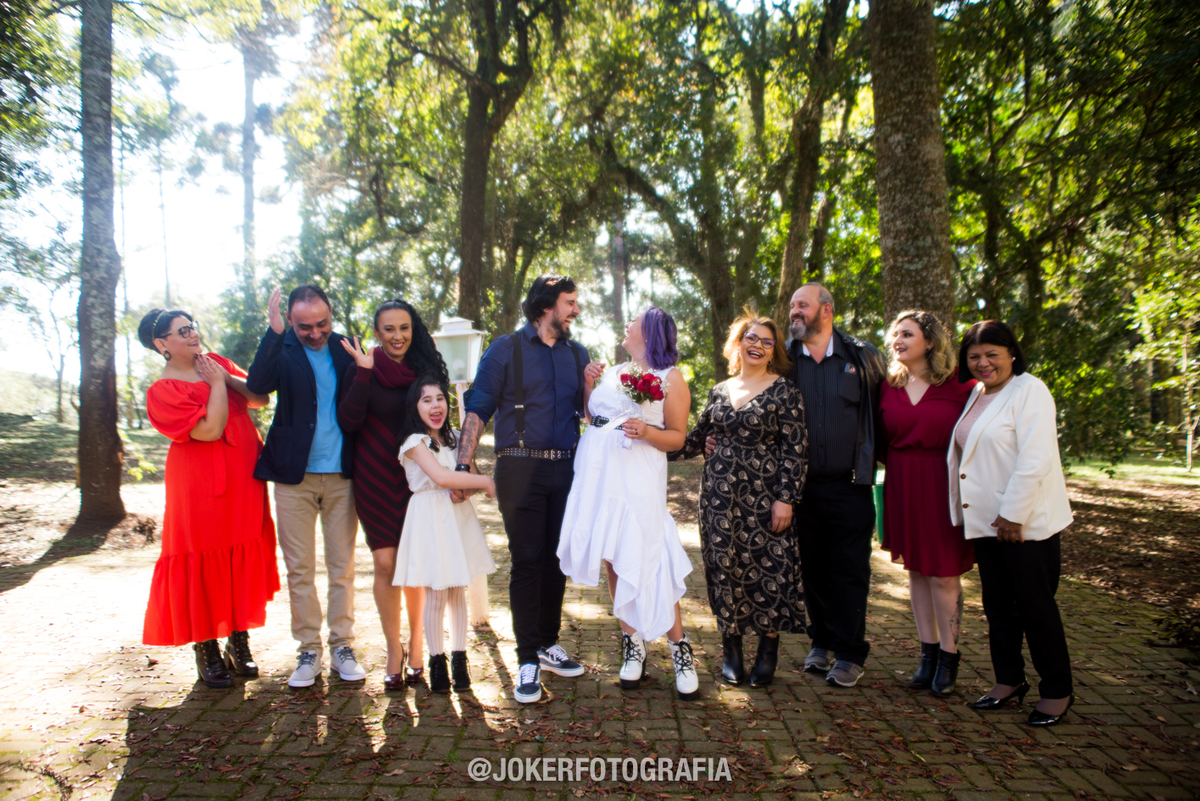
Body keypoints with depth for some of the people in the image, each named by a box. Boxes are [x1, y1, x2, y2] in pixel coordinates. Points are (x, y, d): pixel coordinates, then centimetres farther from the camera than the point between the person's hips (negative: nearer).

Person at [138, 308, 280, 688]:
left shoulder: (215, 363, 9)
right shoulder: (163, 389, -9)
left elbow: (260, 398, 4)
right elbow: (209, 429, -21)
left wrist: (229, 377, -9)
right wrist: (216, 384, -13)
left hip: (244, 484, 6)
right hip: (201, 487, -5)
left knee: (245, 562, 8)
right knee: (204, 566, 2)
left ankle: (239, 643, 22)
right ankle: (206, 651, 18)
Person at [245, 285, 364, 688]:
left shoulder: (345, 348, 6)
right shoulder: (283, 350, 0)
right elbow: (257, 386, -21)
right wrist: (274, 331, -26)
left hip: (341, 476, 2)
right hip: (294, 477, -1)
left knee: (342, 566, 7)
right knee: (300, 568, 5)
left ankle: (342, 646, 19)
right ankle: (309, 650, 19)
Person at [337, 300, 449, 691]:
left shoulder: (426, 367, 4)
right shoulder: (364, 368, -3)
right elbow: (348, 421, -13)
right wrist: (363, 373, -20)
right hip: (376, 479, -1)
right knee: (386, 563, -4)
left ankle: (416, 645, 21)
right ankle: (394, 650, 12)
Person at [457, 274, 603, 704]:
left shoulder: (577, 353, 14)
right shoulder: (507, 349, 0)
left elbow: (586, 414, 15)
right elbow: (478, 408, -5)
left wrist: (588, 388, -5)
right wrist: (463, 466, -14)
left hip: (565, 467, 5)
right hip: (521, 467, -4)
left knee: (557, 558, 10)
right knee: (527, 560, -3)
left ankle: (548, 643, 26)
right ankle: (528, 660, 6)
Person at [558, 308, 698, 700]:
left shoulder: (670, 378, 3)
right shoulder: (612, 372, 19)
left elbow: (677, 437, -1)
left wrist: (647, 432, -19)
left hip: (637, 478, -5)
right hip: (596, 473, 6)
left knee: (646, 561, -8)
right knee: (613, 561, 7)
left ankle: (680, 649, 7)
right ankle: (632, 644, 19)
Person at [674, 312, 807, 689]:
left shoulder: (784, 391, -1)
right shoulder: (719, 391, 12)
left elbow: (795, 449, -6)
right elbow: (695, 439, 19)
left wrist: (785, 498, -13)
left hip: (763, 494, -3)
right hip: (720, 494, 4)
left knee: (767, 567, -1)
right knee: (723, 567, 5)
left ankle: (768, 651, 17)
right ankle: (732, 650, 20)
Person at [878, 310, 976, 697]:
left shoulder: (958, 385, -4)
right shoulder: (889, 387, 6)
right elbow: (880, 439, 9)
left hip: (944, 483, -4)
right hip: (902, 485, 4)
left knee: (943, 573, 0)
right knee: (916, 569, 11)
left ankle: (948, 657, 16)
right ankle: (928, 652, 24)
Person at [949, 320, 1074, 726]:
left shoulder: (1029, 390, -11)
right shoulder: (976, 395, 13)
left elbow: (1035, 460, -19)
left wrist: (1013, 514, -19)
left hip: (1027, 523, -7)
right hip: (985, 521, 8)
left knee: (1035, 607, 2)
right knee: (998, 605, 14)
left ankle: (1057, 691, 18)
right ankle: (1009, 680, 28)